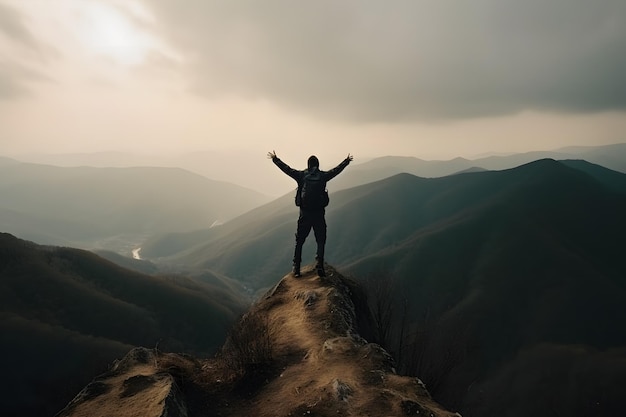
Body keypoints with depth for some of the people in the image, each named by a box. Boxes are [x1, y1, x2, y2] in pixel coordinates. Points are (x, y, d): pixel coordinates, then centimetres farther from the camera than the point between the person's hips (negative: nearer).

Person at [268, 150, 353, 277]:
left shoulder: (301, 175, 1)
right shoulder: (323, 175, 1)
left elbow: (286, 168, 6)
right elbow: (337, 169, 13)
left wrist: (275, 159, 19)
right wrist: (347, 160, 29)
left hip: (305, 213, 1)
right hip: (319, 214, -1)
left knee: (299, 242, 11)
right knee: (321, 241, 10)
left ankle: (296, 268, 10)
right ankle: (320, 266, -2)